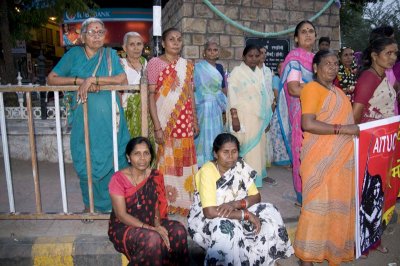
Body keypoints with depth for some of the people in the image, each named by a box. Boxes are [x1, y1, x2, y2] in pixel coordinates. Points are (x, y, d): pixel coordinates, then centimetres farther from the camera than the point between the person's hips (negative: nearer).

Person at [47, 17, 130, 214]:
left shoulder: (110, 54, 7)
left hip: (109, 121, 0)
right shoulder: (74, 54, 7)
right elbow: (51, 79, 2)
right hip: (84, 121, 0)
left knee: (111, 160, 5)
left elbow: (122, 79, -10)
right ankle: (89, 204, 27)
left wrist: (92, 80, -17)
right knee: (86, 163, 7)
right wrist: (79, 81, -12)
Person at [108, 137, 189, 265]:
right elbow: (121, 215, -17)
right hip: (123, 227, -4)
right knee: (152, 238, -33)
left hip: (149, 223, 5)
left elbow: (157, 206, 5)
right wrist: (149, 228, -26)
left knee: (178, 230, -22)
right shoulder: (119, 179, -15)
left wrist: (157, 224, -17)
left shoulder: (156, 176, -1)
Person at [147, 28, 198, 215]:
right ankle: (166, 202, 15)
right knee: (167, 159, 0)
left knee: (184, 159, 7)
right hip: (165, 121, -4)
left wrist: (195, 120, 10)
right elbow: (151, 96, -8)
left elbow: (190, 94, 14)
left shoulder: (187, 65, 12)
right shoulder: (155, 63, -3)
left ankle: (184, 200, 22)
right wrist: (157, 127, -14)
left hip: (184, 121, 4)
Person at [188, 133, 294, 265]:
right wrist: (247, 214, -28)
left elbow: (256, 197, -5)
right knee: (226, 228, -38)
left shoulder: (241, 166, -7)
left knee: (269, 213, -13)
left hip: (236, 216, 6)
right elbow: (210, 212, -31)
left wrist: (235, 204, -26)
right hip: (205, 220, -6)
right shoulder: (207, 171, -24)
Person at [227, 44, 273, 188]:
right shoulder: (237, 72, -5)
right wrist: (234, 117, -21)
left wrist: (267, 117, 15)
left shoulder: (260, 72, 13)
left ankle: (256, 175, 26)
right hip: (243, 116, -6)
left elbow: (264, 95, 16)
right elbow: (232, 95, -13)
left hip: (258, 117, 7)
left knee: (258, 146, 12)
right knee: (245, 147, -5)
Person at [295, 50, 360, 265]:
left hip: (342, 158, 8)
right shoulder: (312, 88, -10)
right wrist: (342, 129, -20)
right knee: (317, 205, -2)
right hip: (320, 159, -8)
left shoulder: (338, 91, 18)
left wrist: (362, 125, 9)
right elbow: (307, 124, -21)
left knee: (340, 203, 15)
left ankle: (334, 247, 33)